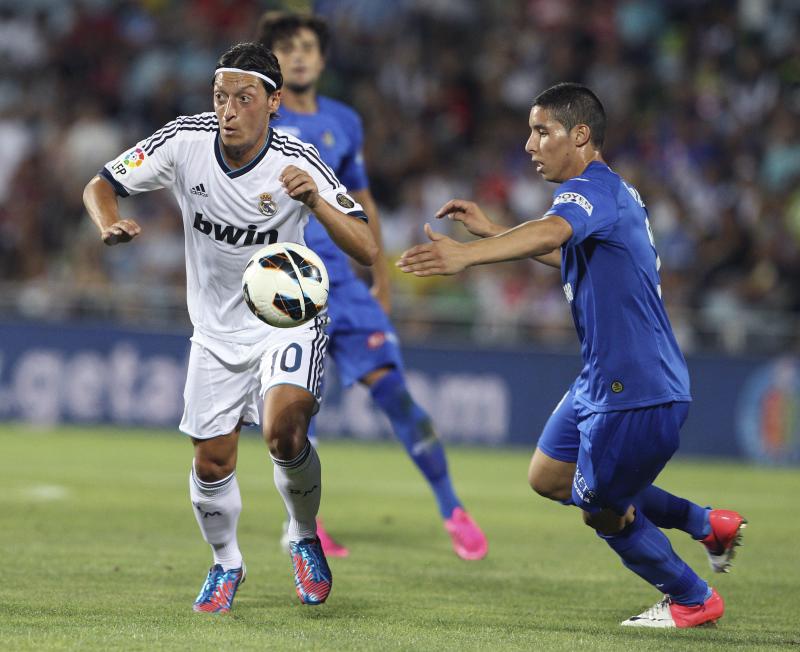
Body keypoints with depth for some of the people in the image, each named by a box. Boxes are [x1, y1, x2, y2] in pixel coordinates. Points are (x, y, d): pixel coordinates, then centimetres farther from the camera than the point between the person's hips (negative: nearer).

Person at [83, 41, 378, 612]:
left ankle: (304, 538, 4)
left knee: (283, 431, -26)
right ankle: (226, 564, 32)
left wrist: (317, 203, -41)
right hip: (217, 330, 3)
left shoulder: (298, 163, -22)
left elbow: (367, 252, -24)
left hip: (290, 319, -3)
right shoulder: (186, 141, -15)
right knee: (212, 461, 2)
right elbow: (101, 186, -4)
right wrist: (111, 225, -26)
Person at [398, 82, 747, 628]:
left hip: (637, 393, -10)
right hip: (602, 380, 10)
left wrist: (467, 254, -59)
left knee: (602, 512, 7)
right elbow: (568, 253, 32)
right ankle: (708, 524, 26)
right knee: (549, 477, 20)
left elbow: (551, 234, -43)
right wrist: (492, 230, 29)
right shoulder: (613, 192, 12)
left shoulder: (593, 188, -20)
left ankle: (694, 602, 28)